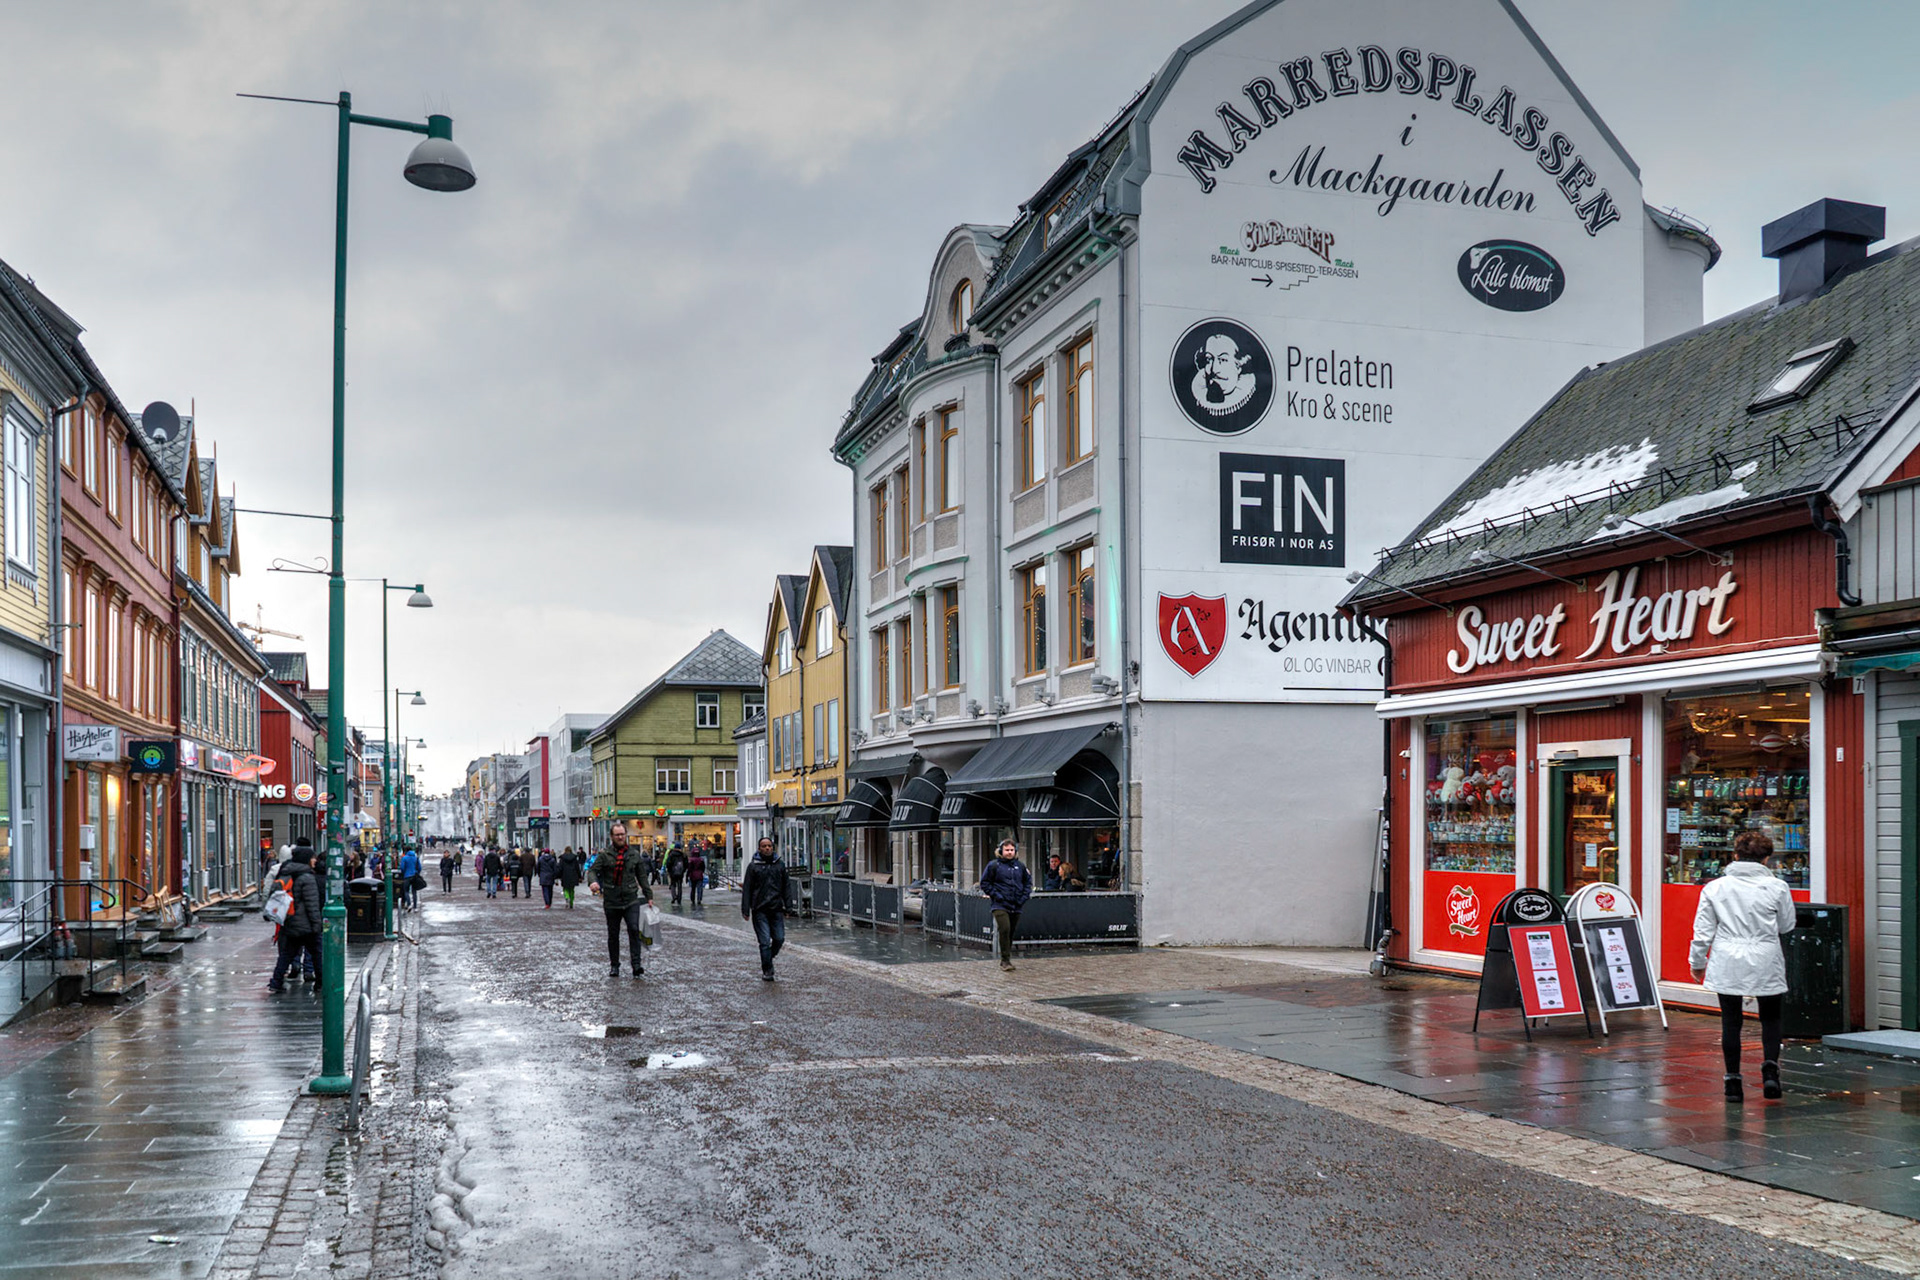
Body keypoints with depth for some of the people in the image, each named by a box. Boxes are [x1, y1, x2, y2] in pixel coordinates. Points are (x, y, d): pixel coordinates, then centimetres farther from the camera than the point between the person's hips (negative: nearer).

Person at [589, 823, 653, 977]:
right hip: (611, 901, 0)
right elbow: (594, 870, -5)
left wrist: (648, 895, 14)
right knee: (613, 935, 8)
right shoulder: (604, 854, 2)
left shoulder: (634, 854, 10)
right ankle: (614, 966, 21)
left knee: (634, 930, -15)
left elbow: (641, 876, 15)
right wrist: (594, 881, -27)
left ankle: (636, 965, -16)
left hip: (631, 901, 0)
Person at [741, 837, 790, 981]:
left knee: (779, 939, 0)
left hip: (776, 909, 3)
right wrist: (745, 910, -5)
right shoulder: (753, 866, 2)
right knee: (765, 941, -4)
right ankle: (767, 970, 6)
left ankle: (769, 958, 27)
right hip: (760, 910, -3)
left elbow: (785, 888, 16)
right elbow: (747, 889, 1)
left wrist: (787, 908, 12)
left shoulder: (780, 865, 12)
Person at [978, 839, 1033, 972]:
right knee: (1004, 930, -18)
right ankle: (1005, 960, -13)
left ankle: (1007, 959, 21)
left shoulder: (1021, 866, 11)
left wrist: (1024, 897, 6)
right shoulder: (994, 865, -2)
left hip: (1016, 906, 5)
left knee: (1011, 932, 9)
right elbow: (984, 883, 1)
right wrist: (995, 895, -8)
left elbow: (1028, 882, 20)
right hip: (1000, 905, -4)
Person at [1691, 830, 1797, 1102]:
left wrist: (1697, 962, 13)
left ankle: (1733, 1082, 9)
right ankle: (1770, 1068, -3)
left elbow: (1703, 931, 2)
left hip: (1727, 966, 0)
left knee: (1730, 1022, 8)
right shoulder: (1777, 887, -5)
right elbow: (1787, 926, 6)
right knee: (1770, 1018, 16)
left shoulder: (1714, 888, -2)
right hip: (1766, 965, 0)